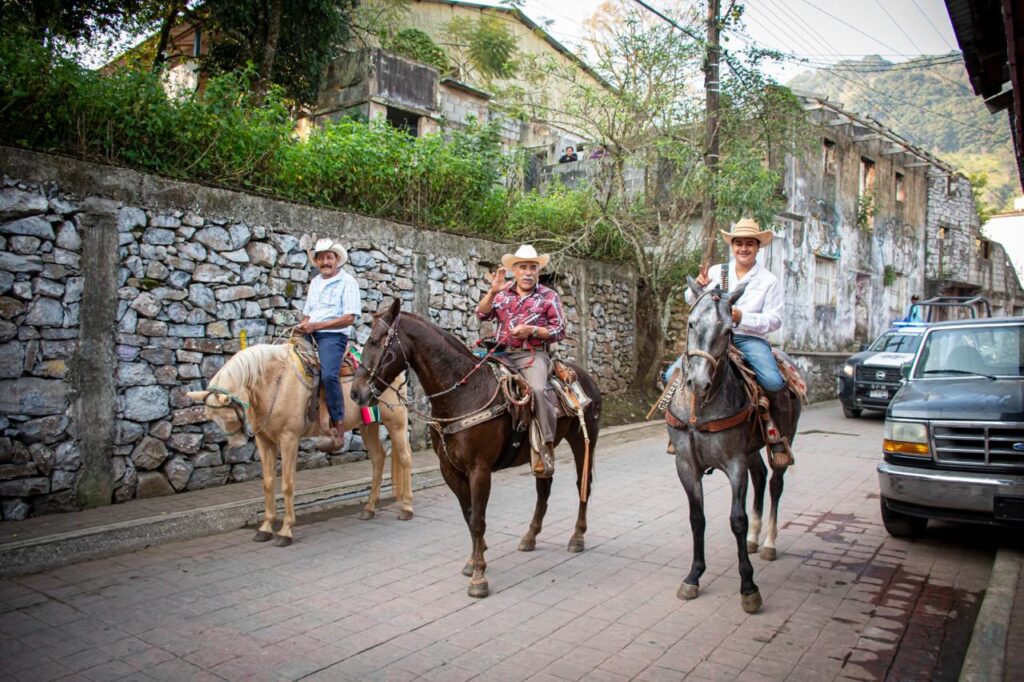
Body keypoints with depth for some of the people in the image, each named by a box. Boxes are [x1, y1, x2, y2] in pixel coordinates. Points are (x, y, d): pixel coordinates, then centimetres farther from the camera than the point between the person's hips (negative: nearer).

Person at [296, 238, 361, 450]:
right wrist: (302, 325, 1)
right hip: (310, 335, 8)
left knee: (328, 374, -31)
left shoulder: (347, 282, -1)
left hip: (333, 335, -8)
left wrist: (316, 325, -15)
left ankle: (338, 427, -25)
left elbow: (349, 318, -11)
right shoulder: (315, 282, 21)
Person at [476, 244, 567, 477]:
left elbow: (559, 331, 3)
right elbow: (482, 314, 4)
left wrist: (533, 330, -12)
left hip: (533, 354, -4)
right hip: (501, 353, 5)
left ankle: (546, 447, -24)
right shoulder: (503, 292, 15)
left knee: (538, 388, -32)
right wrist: (493, 292, -11)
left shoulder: (549, 296, 6)